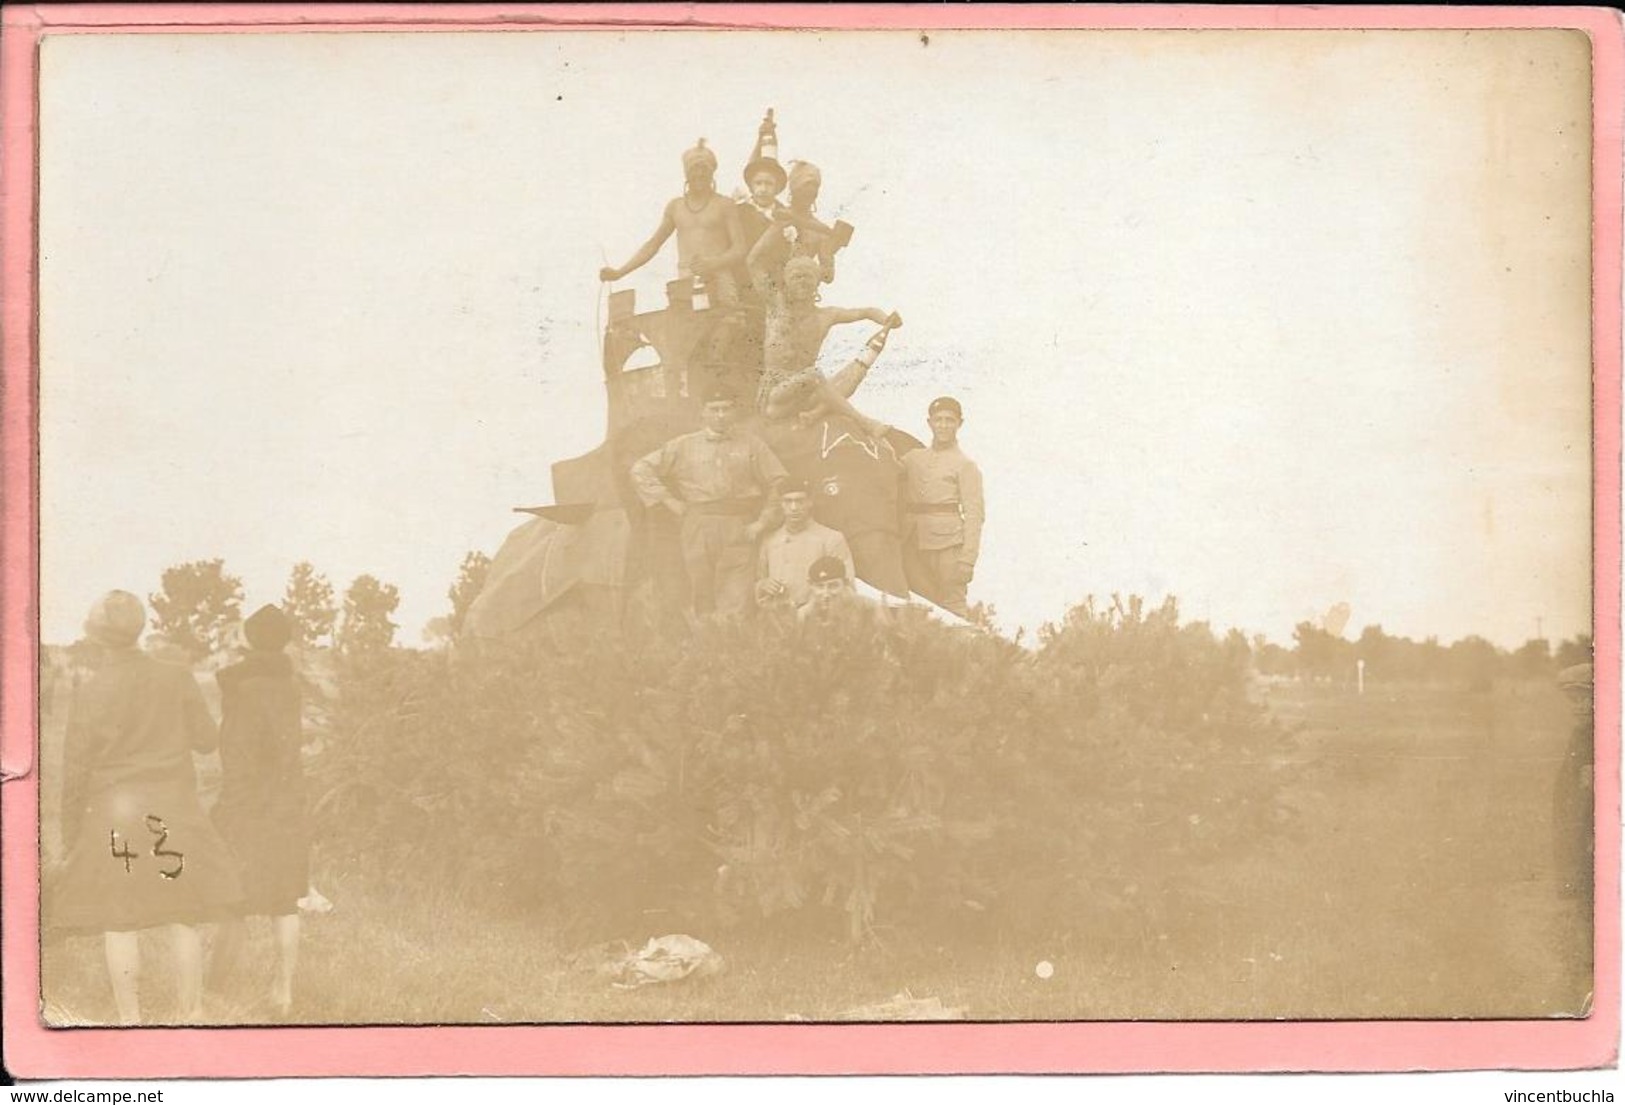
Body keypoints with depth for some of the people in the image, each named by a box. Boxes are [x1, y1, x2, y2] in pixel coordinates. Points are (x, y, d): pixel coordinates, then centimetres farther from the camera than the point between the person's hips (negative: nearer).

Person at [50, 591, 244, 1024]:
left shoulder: (90, 692, -9)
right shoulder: (176, 680, -5)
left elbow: (75, 768, -4)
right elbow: (206, 739, 5)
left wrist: (70, 831, 7)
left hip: (113, 815, -2)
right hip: (173, 809, 2)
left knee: (118, 923, 5)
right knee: (183, 917, 11)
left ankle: (130, 1019, 6)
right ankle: (190, 1013, 16)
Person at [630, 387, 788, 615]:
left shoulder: (752, 445, 10)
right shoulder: (683, 446, 11)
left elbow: (778, 484, 7)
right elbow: (641, 471, 12)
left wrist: (763, 522, -3)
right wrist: (669, 501, 5)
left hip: (740, 533, -1)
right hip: (697, 533, 1)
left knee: (735, 605, -11)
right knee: (702, 603, 2)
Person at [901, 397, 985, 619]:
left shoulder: (965, 466, 1)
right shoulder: (913, 458, 15)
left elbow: (973, 515, -4)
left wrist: (968, 558, -12)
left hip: (947, 543, -5)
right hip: (913, 544, 5)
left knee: (952, 605, -8)